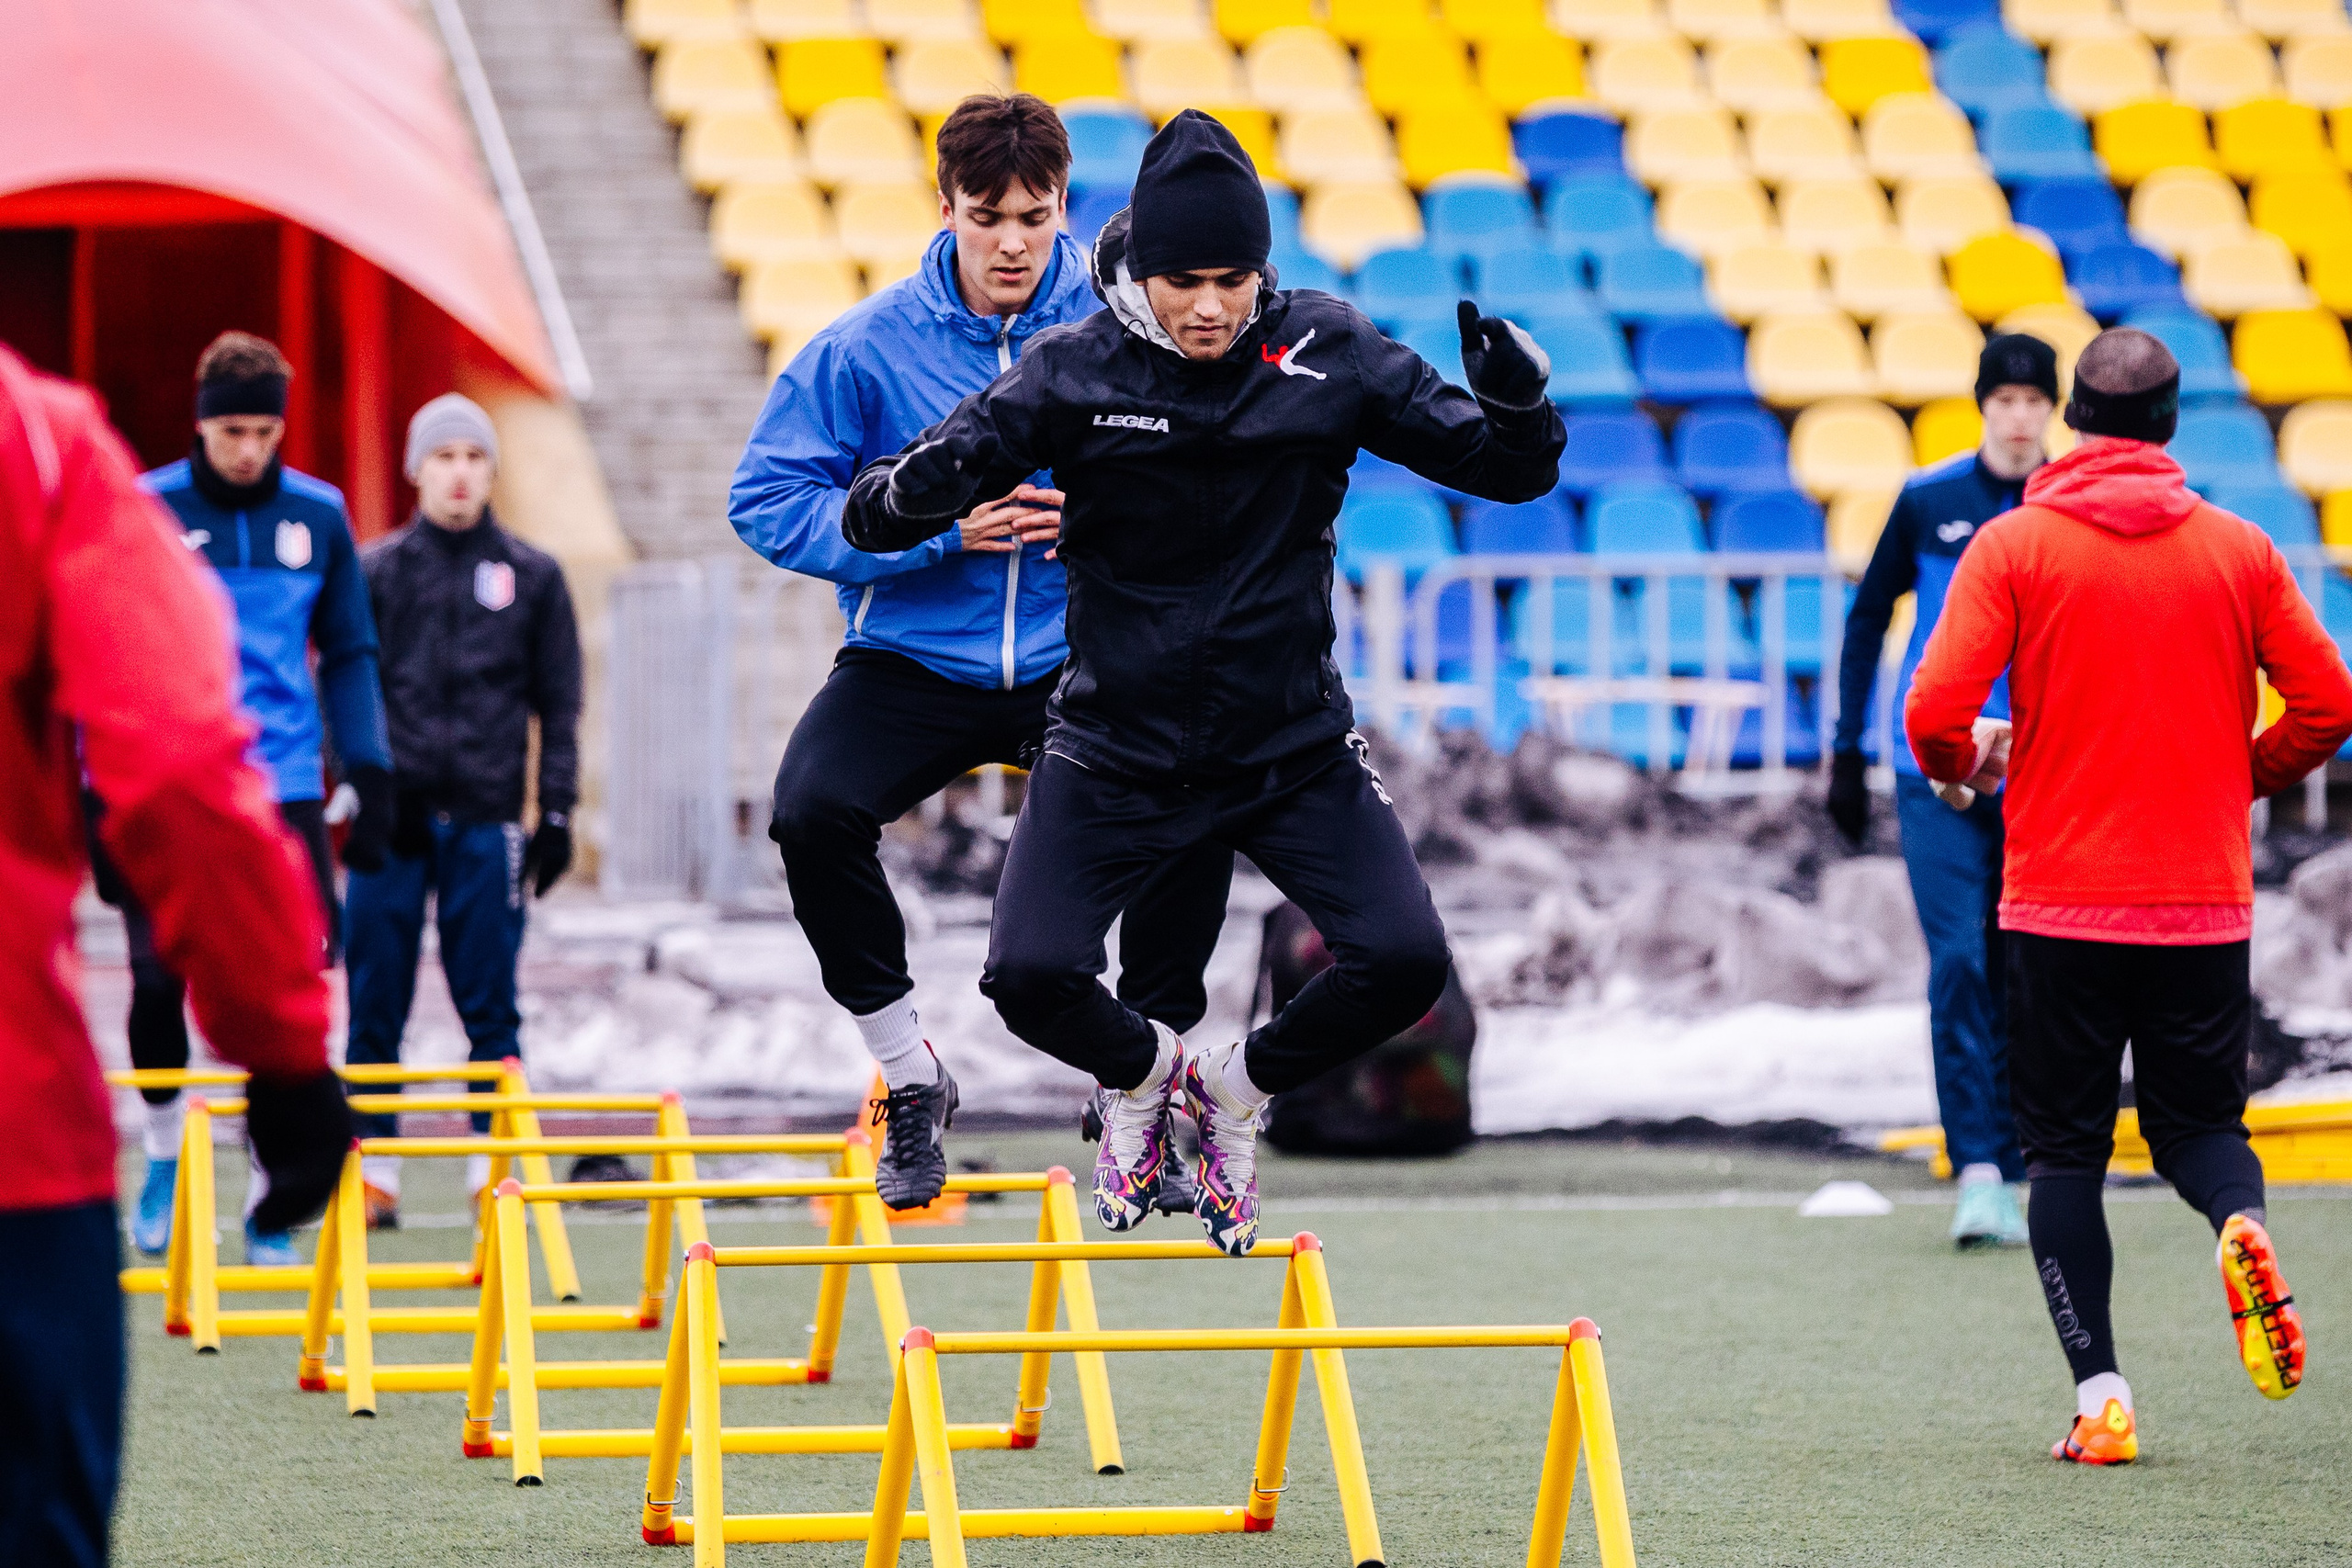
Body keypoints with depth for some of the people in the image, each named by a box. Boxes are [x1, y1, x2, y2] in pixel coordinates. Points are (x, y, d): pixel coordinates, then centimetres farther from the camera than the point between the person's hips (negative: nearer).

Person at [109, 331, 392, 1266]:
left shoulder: (317, 515, 6)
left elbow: (348, 654, 13)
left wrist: (369, 770, 5)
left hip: (282, 792, 1)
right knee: (157, 978, -2)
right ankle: (164, 1150, 23)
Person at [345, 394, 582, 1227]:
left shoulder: (531, 577, 9)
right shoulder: (376, 570, 8)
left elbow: (559, 705, 9)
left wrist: (557, 812, 2)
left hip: (488, 820, 0)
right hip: (393, 814, 0)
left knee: (490, 1003, 0)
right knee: (375, 1002, 1)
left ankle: (497, 1167, 5)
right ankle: (372, 1168, 5)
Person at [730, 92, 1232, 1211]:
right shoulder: (867, 348, -8)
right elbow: (769, 502, -9)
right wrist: (937, 529, -19)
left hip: (1077, 662, 0)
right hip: (911, 663, 0)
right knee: (813, 813, -26)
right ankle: (909, 1078, -3)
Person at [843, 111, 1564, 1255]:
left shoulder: (1327, 354, -7)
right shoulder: (1072, 375, -11)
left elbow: (1509, 472, -3)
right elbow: (877, 519, -13)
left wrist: (1518, 408, -26)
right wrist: (921, 485, -37)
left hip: (1295, 747, 1)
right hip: (1114, 751, -1)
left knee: (1402, 964, -15)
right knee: (1031, 977, -18)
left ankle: (1239, 1089, 17)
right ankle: (1142, 1075, 20)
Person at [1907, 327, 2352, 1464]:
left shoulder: (2014, 546, -4)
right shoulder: (2239, 551, 3)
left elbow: (1937, 710, -12)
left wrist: (1961, 764, 11)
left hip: (2059, 900, -1)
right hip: (2204, 901, 1)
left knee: (2065, 1149, 8)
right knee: (2198, 1120, 15)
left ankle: (2099, 1395, -2)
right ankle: (2241, 1223, -20)